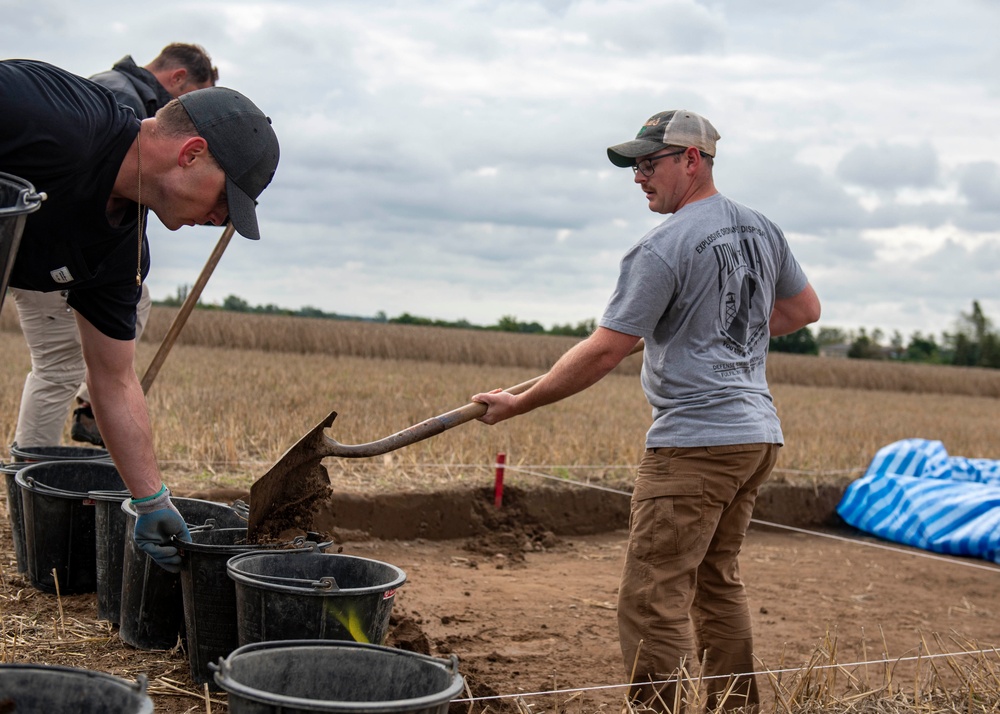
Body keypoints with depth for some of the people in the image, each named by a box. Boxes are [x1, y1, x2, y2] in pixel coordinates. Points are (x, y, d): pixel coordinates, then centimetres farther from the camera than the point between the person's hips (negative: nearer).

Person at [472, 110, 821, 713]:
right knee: (717, 581, 20)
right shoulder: (762, 229, 11)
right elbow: (805, 308, 24)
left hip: (695, 440, -9)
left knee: (654, 595, -7)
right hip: (758, 434, 9)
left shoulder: (663, 248, -14)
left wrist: (519, 403, -7)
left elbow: (604, 351, -15)